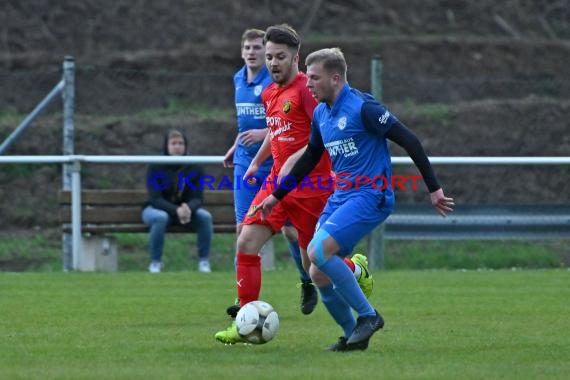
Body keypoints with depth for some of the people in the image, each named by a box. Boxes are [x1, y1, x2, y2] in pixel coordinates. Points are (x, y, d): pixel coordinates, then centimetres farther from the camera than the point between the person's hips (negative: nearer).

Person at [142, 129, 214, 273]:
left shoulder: (194, 169, -5)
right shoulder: (155, 167, -14)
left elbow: (196, 198, -11)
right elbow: (155, 199, -21)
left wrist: (188, 208, -37)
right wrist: (176, 210, -39)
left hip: (185, 209, 3)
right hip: (156, 209, -2)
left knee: (205, 216, -27)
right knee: (160, 218, -38)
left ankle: (204, 261, -12)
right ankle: (155, 262, -22)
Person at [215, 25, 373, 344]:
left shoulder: (306, 88, -13)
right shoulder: (269, 94, 12)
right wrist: (257, 162, 29)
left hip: (311, 186, -7)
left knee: (313, 264, 1)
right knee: (247, 242, -11)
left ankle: (357, 269, 35)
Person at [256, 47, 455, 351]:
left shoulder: (362, 107, -15)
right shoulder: (320, 113, 10)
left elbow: (409, 141, -14)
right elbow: (309, 159, 25)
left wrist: (434, 189, -15)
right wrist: (277, 196, 27)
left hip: (370, 196, -8)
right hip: (340, 197, 8)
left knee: (319, 251, -23)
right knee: (319, 275, 1)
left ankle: (368, 315, -10)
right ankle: (353, 335, 17)